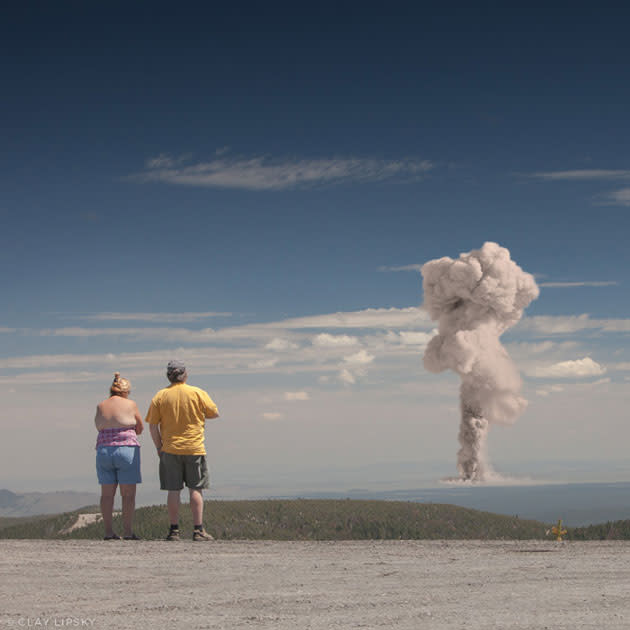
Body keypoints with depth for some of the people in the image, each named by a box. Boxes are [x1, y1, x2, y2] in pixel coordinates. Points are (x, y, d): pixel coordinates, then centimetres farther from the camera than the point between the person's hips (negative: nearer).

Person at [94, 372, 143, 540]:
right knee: (128, 493, 0)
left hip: (103, 450, 4)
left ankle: (108, 531, 4)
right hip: (127, 449, -4)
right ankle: (128, 531, -3)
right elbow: (140, 429, 9)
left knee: (107, 493, 6)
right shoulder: (130, 405, -1)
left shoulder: (100, 407, 8)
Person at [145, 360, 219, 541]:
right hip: (194, 448, -1)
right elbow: (215, 413, 6)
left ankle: (174, 530, 4)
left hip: (170, 449, 1)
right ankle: (198, 530, 0)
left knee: (173, 490, 4)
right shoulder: (198, 393, -2)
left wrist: (159, 447, 9)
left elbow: (152, 425, 1)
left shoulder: (160, 396, 1)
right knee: (196, 489, 3)